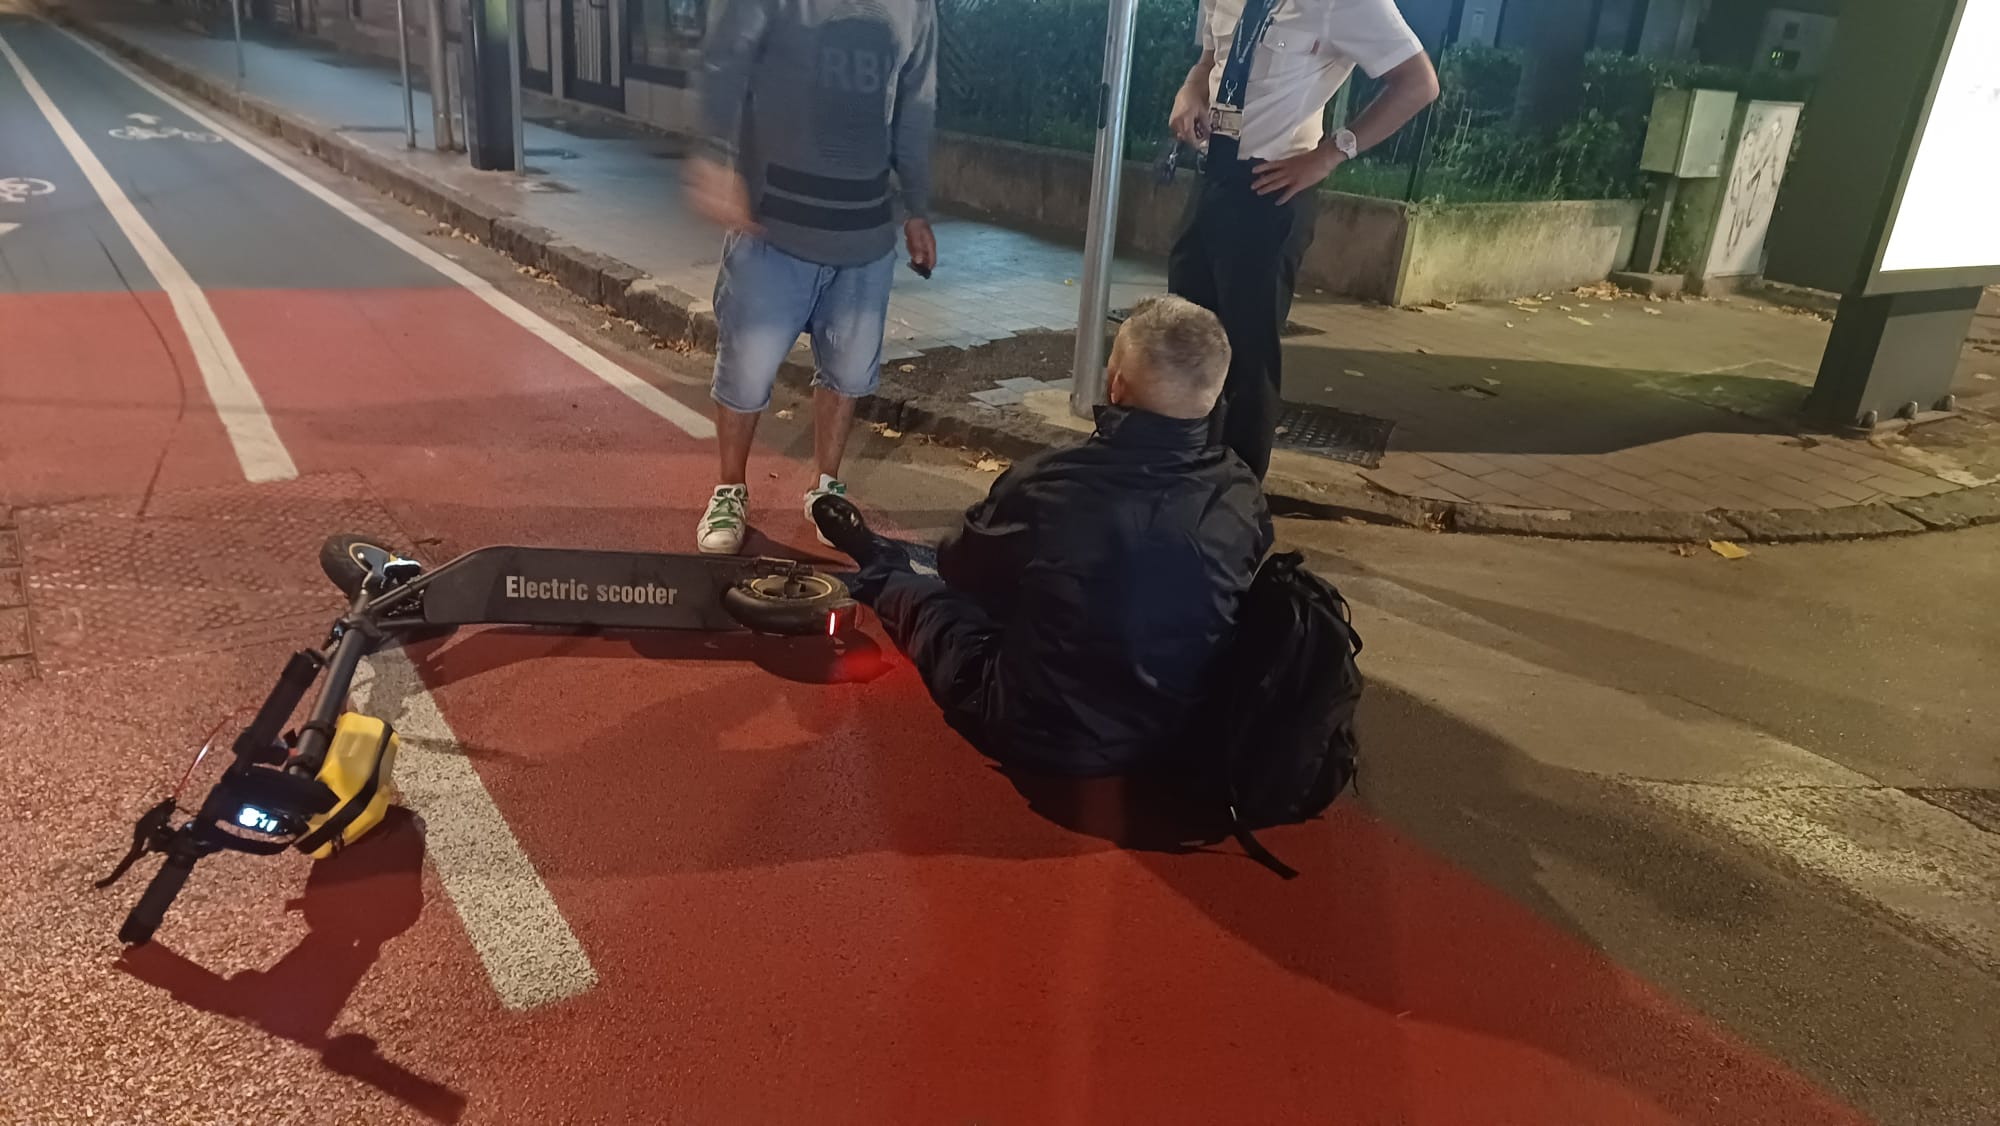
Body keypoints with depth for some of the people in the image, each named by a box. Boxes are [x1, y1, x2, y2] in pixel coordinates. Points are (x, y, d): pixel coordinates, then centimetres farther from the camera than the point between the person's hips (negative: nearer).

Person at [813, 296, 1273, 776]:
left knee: (920, 590, 20)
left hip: (1034, 734, -4)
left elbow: (959, 569, -6)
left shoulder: (1048, 484, -27)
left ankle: (879, 565, 52)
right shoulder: (1243, 495, -14)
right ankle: (886, 559, 51)